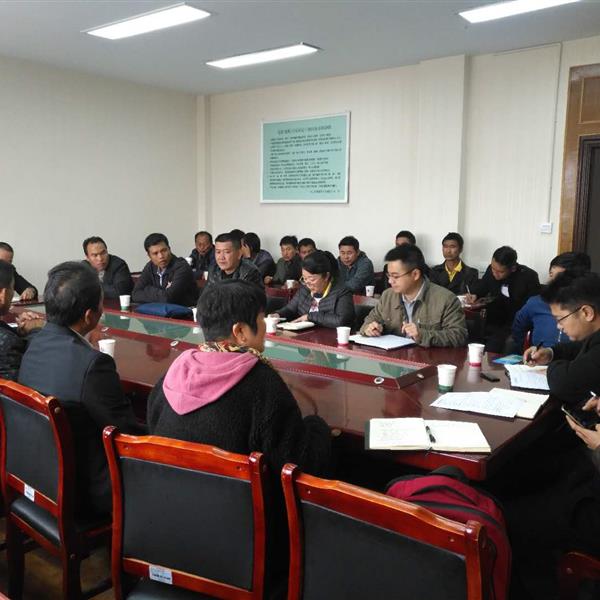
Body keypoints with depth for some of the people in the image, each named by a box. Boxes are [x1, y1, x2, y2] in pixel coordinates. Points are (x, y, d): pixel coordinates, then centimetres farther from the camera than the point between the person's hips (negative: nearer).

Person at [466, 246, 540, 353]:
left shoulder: (529, 277, -11)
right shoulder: (491, 269, 0)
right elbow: (481, 286, 18)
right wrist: (474, 295, -4)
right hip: (492, 323, 4)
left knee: (490, 351, -27)